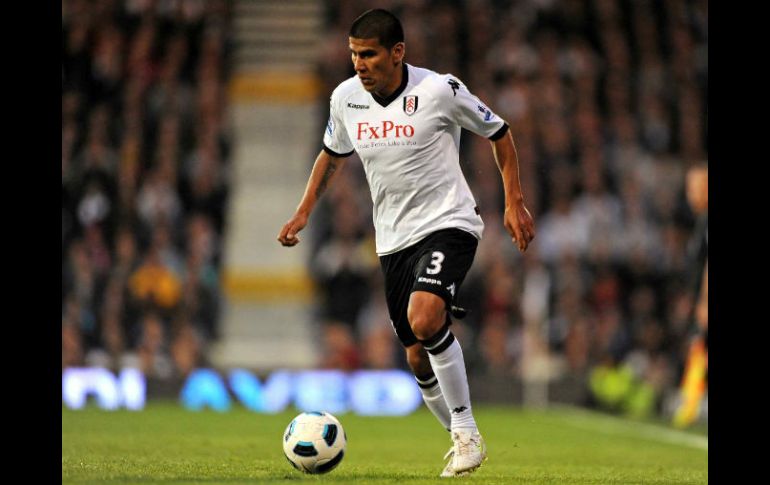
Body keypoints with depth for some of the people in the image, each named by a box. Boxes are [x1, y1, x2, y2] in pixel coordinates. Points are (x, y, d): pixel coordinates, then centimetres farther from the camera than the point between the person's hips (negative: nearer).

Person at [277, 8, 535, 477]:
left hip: (448, 226, -6)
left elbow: (499, 132, 1)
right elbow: (333, 153, 21)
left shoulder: (440, 90, -13)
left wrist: (515, 202, -1)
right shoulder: (346, 98, 1)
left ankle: (467, 433, -17)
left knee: (425, 319, -30)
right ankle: (463, 442, 28)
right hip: (393, 240, 6)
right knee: (420, 358, 6)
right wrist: (304, 212, 13)